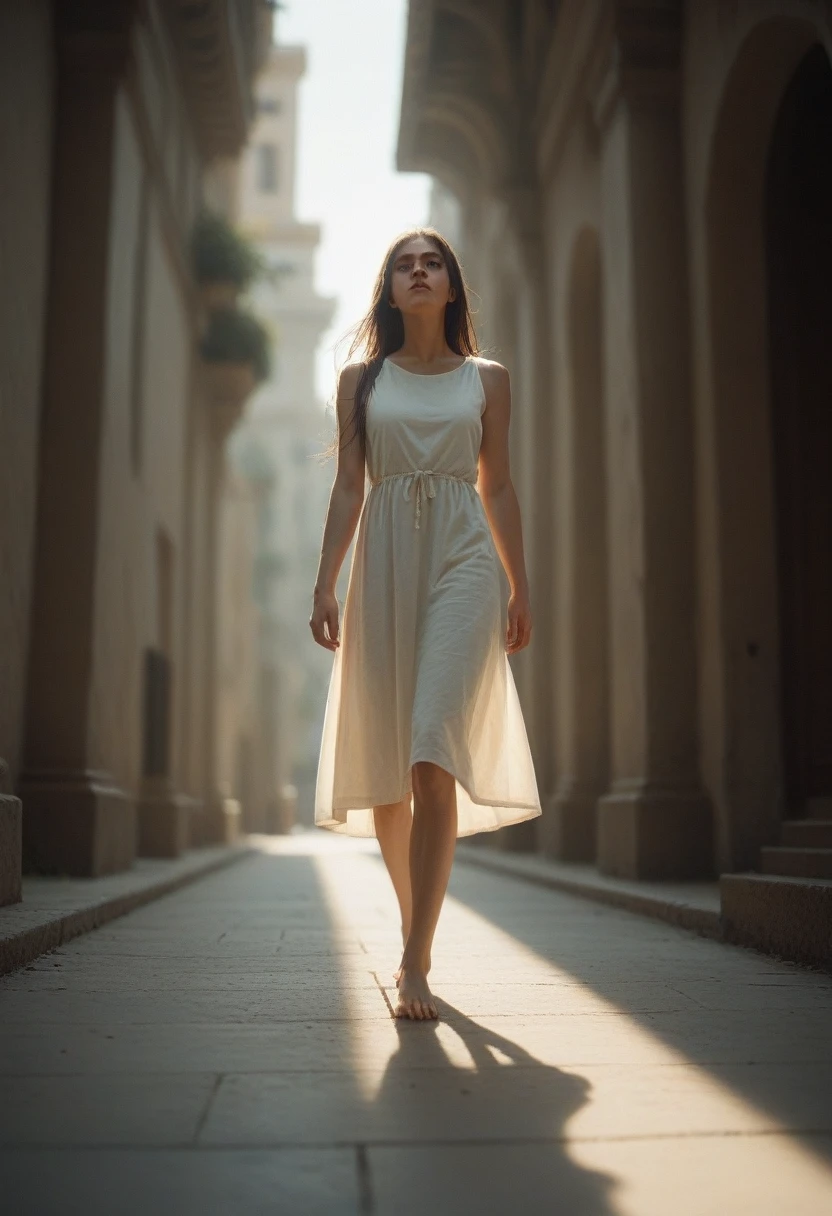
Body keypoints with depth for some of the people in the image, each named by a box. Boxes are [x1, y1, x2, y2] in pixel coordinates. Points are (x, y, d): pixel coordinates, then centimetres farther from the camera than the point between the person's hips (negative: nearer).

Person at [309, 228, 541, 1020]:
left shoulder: (487, 380, 12)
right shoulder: (360, 379, 12)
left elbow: (497, 488, 13)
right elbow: (347, 488, 9)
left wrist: (519, 589, 10)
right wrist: (325, 585, 0)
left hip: (462, 559, -2)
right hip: (383, 561, 2)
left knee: (433, 756, -16)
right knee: (382, 762, 4)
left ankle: (415, 960, -14)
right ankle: (413, 925, 25)